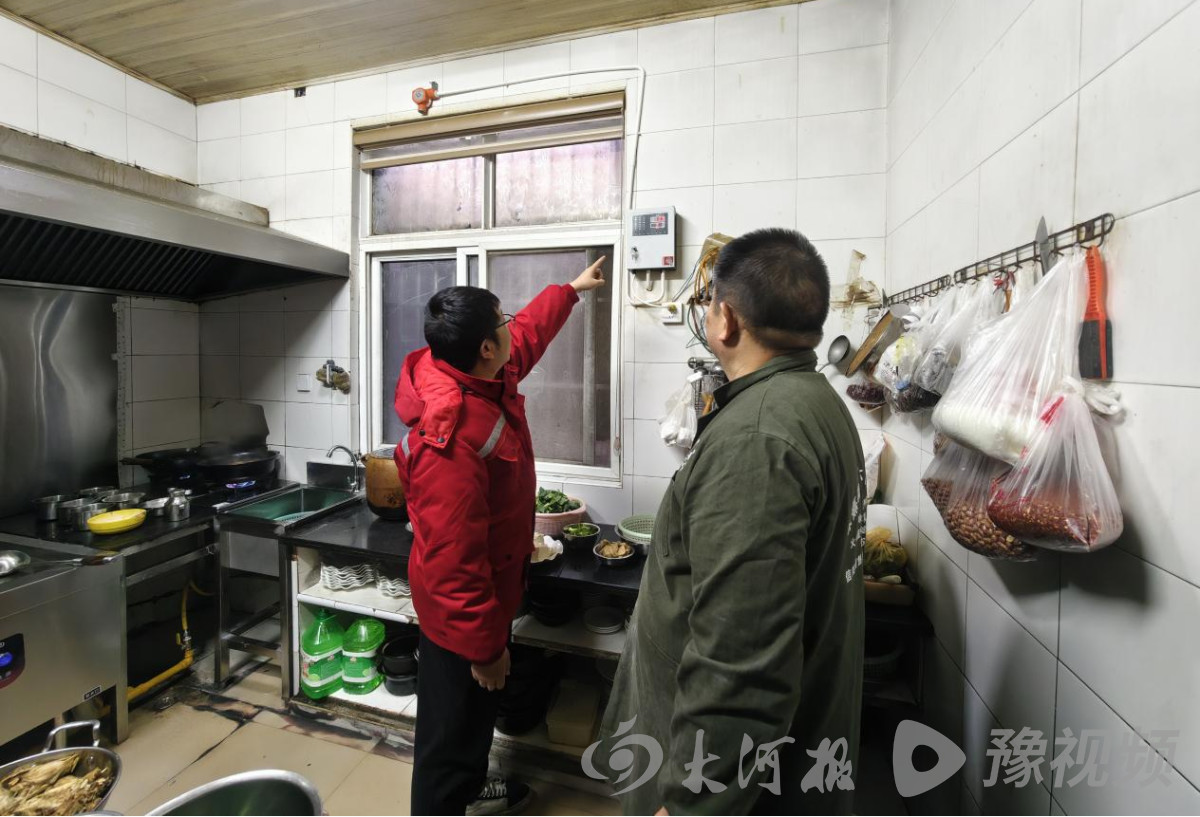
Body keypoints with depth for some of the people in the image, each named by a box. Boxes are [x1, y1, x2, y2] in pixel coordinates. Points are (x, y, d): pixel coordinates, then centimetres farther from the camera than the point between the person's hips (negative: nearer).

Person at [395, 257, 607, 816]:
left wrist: (572, 289, 27)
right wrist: (484, 645, -21)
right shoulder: (448, 438, -35)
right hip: (464, 608, -10)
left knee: (477, 709, 31)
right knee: (451, 723, 14)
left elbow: (528, 333, 14)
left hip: (487, 588, 10)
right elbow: (453, 558, -31)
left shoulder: (479, 377, -6)